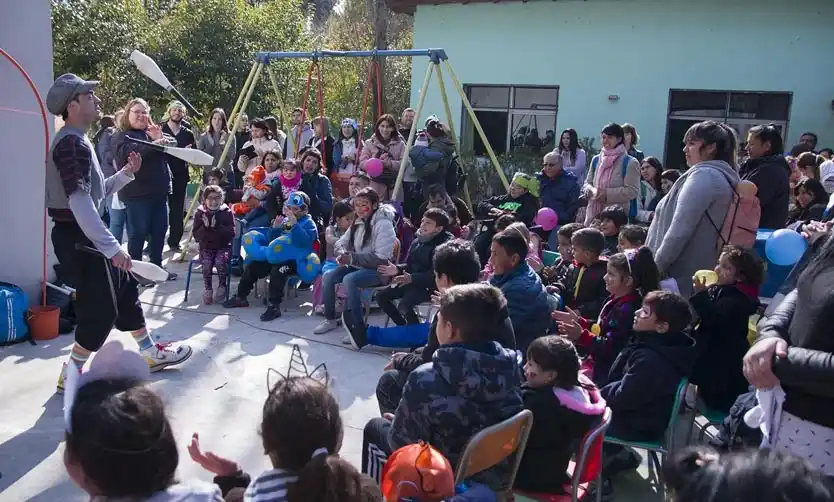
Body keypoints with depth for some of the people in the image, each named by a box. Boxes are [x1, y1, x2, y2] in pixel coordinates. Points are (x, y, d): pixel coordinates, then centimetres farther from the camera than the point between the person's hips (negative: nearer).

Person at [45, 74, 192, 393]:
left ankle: (150, 354, 30)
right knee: (101, 307, -4)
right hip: (79, 237, -11)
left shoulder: (75, 142, 17)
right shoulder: (72, 142, -18)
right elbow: (79, 201, -28)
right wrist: (111, 247, -30)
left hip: (84, 236, 11)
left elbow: (95, 193, 21)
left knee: (125, 289, 18)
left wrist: (126, 173, 9)